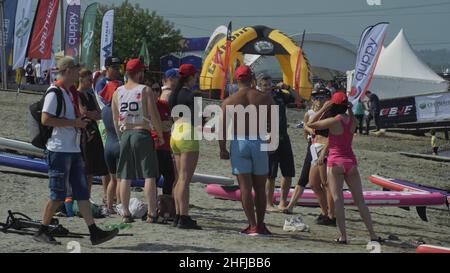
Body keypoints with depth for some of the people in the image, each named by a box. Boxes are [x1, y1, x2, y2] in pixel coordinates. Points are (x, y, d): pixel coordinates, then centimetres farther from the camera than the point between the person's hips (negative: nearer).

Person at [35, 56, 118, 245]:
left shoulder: (70, 93, 17)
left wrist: (80, 122, 10)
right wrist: (73, 122, -18)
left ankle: (94, 233, 3)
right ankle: (42, 232, 7)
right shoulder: (55, 92, -12)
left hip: (74, 150, 9)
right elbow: (46, 119, -21)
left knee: (82, 192, 5)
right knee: (58, 194, -5)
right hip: (59, 150, -9)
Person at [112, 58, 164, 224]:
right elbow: (154, 116, -10)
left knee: (125, 177, 8)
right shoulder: (145, 90, -7)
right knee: (149, 175, -2)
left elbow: (115, 119, 11)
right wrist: (160, 136, 1)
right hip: (142, 134, -5)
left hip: (125, 134, 5)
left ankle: (126, 213, 7)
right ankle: (151, 213, -6)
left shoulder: (118, 92, 7)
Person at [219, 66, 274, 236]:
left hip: (239, 143, -1)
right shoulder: (264, 98, 2)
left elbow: (222, 127, -6)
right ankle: (260, 225, 15)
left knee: (245, 187, 0)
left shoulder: (230, 101, -1)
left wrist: (222, 149, 0)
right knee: (260, 188, 11)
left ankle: (253, 226, -5)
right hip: (259, 143, 1)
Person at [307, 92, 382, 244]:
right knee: (360, 200, 8)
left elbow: (310, 124, -3)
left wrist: (323, 109, -2)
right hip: (351, 161, 5)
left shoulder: (333, 121, -12)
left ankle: (343, 236, -8)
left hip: (336, 162, -4)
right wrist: (350, 110, 13)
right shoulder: (352, 121, 3)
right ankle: (372, 235, 6)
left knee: (338, 200, -2)